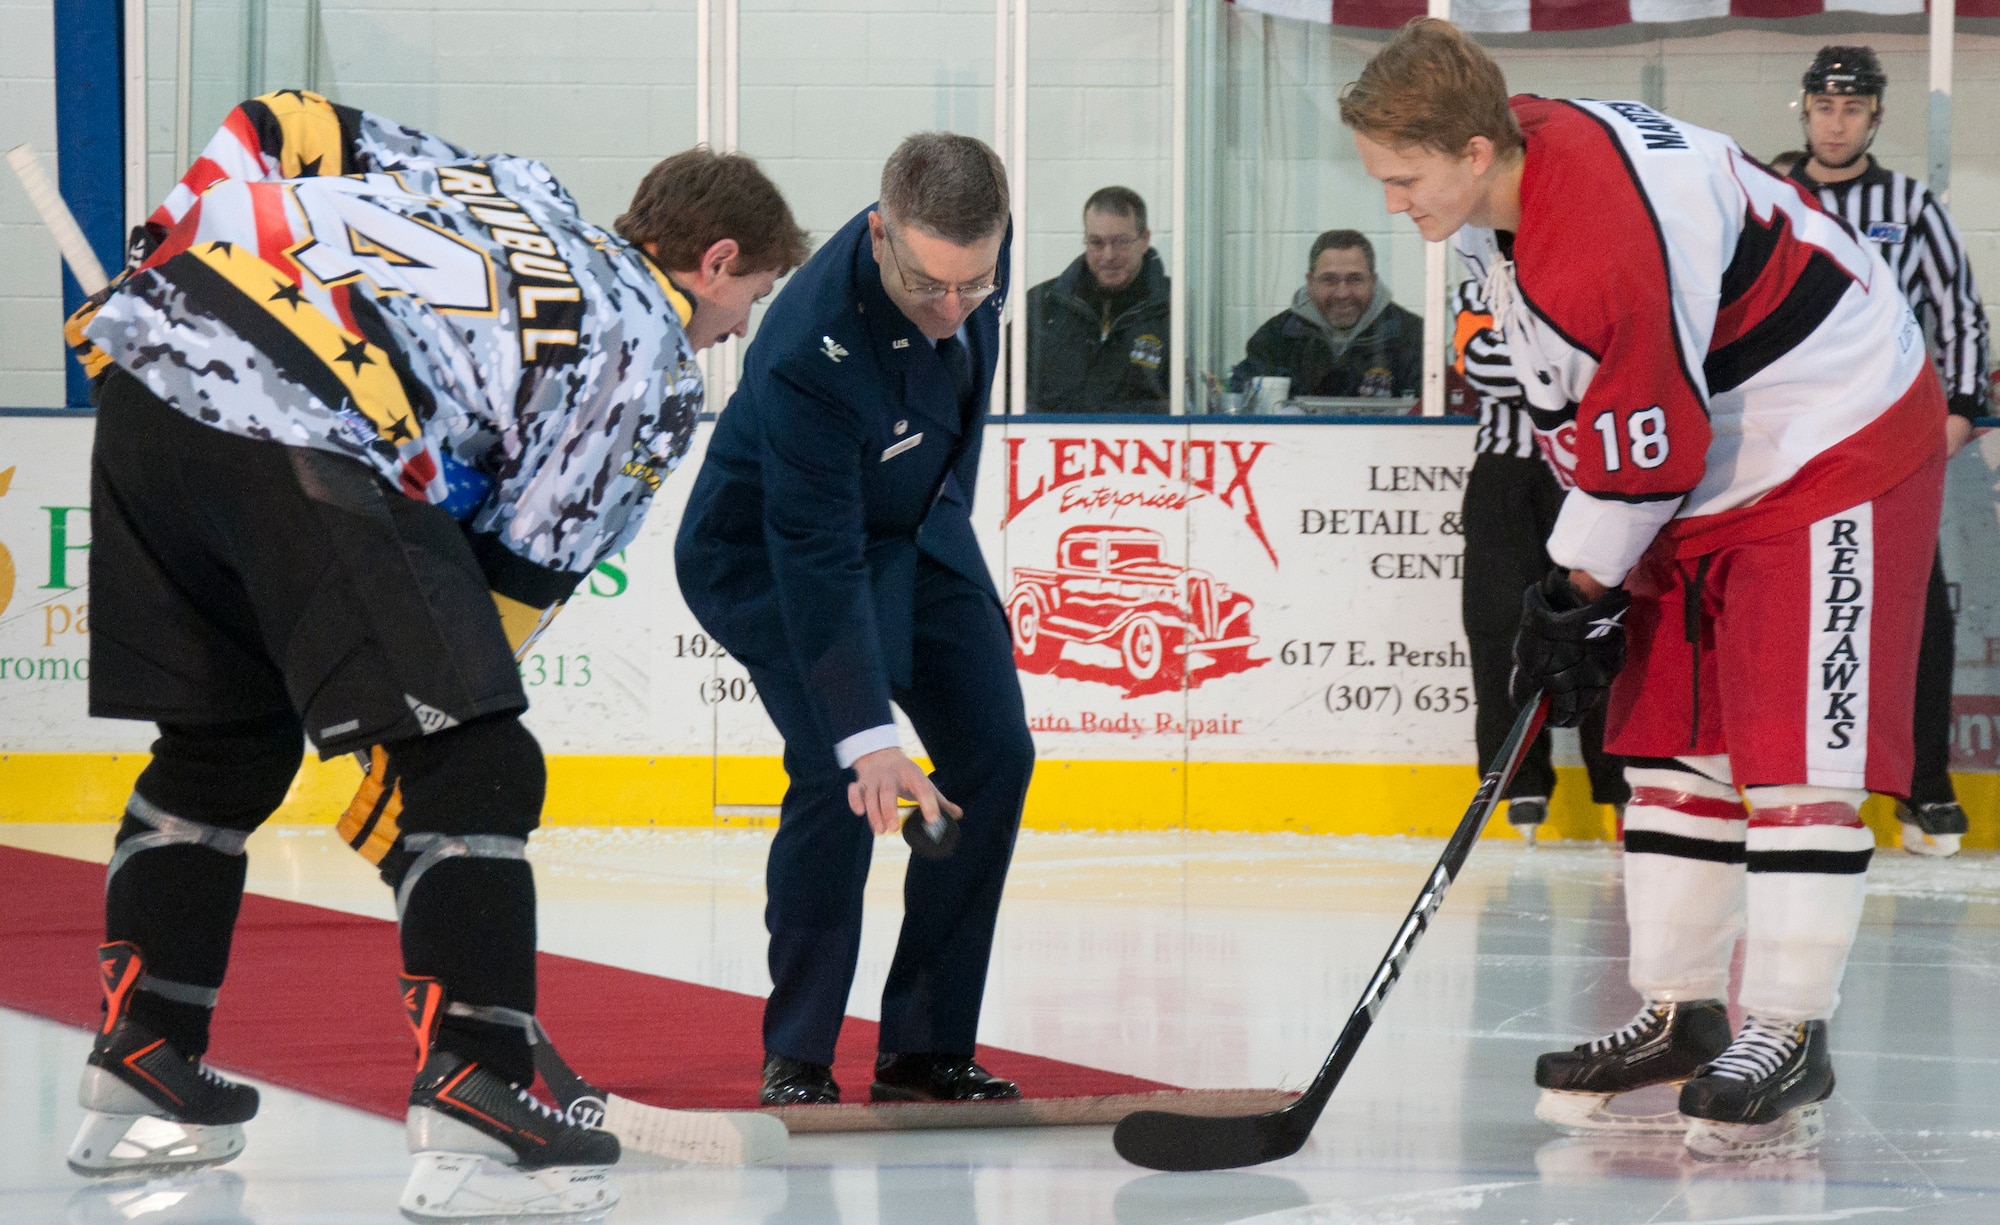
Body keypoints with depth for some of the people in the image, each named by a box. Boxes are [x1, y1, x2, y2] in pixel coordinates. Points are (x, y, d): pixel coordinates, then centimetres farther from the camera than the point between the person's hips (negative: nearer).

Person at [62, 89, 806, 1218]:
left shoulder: (507, 187, 31)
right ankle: (472, 1107, -9)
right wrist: (413, 734, 14)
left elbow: (278, 126, 25)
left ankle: (140, 1078, 29)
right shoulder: (652, 362, 12)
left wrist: (163, 267, 24)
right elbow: (520, 570, 8)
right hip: (309, 446, -8)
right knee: (475, 772, 0)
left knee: (223, 745, 24)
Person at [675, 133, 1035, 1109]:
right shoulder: (813, 349, -39)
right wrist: (865, 734, -43)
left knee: (994, 754, -1)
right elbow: (819, 560, -38)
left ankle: (926, 1047, 6)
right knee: (837, 773, -22)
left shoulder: (977, 247, -19)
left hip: (916, 524, 7)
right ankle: (795, 1063, -8)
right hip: (767, 551, -7)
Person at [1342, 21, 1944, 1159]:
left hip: (1838, 444, -10)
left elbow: (1647, 456, -25)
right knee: (1672, 736, 9)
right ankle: (1681, 1013, 15)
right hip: (1702, 463, 10)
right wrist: (1576, 579, 12)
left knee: (1793, 745, -11)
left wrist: (1579, 591, -12)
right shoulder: (1508, 167, -3)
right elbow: (1590, 404, 11)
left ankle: (1790, 1033, -7)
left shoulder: (1606, 247, -34)